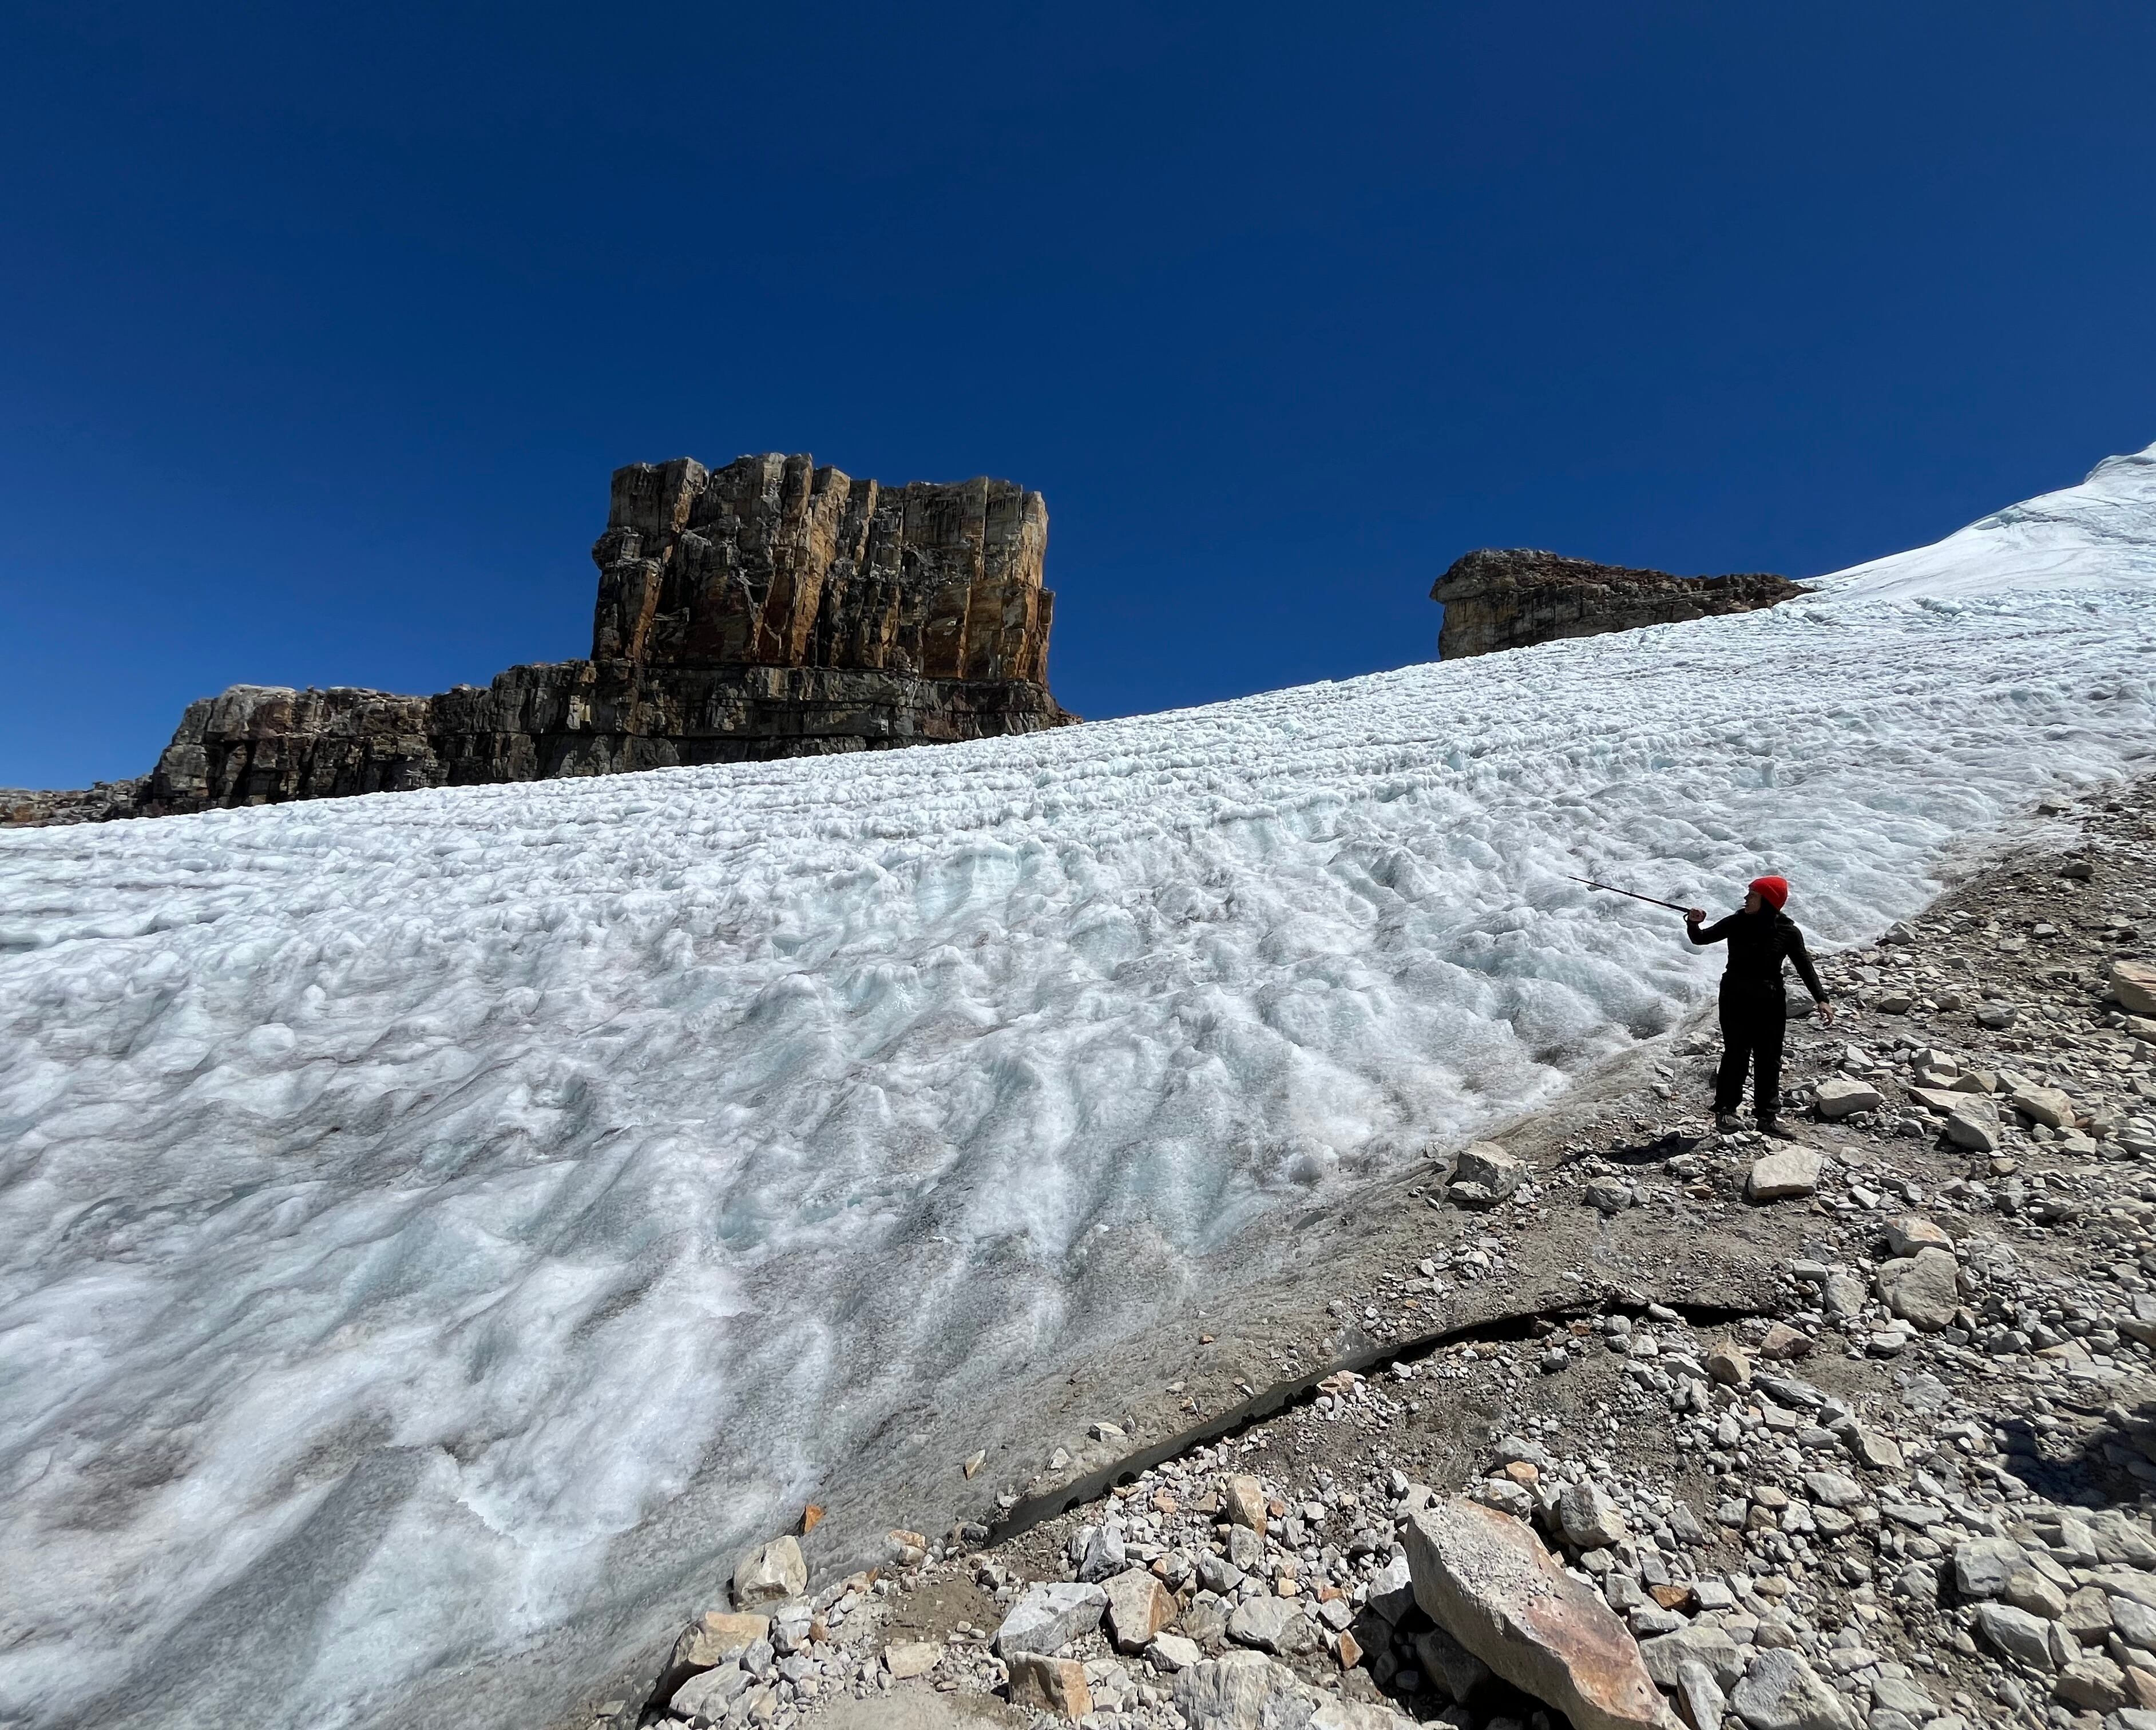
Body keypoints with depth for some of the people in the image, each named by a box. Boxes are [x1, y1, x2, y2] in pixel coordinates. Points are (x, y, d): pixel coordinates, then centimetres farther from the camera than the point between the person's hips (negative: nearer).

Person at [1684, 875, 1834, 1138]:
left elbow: (1805, 967, -3)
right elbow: (1701, 938, 3)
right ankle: (1725, 1111, 5)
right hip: (1736, 999, -1)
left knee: (1770, 1059, 8)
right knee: (1736, 1054, -2)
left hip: (1771, 1002, 1)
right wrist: (1694, 924, -18)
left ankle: (1768, 1115, 17)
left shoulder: (1788, 932, -4)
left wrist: (1821, 999, -12)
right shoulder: (1736, 923, -3)